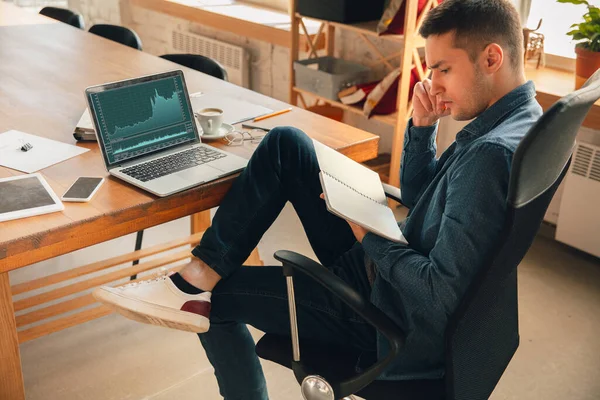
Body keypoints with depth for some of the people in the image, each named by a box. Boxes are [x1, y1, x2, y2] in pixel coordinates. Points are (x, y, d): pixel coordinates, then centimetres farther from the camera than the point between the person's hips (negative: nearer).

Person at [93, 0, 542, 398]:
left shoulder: (490, 154, -29)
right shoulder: (511, 117, 3)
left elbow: (442, 297, -31)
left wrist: (370, 237, -18)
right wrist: (422, 129, -3)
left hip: (396, 317, -9)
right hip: (382, 266, 9)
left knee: (216, 296, -5)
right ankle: (200, 273, -6)